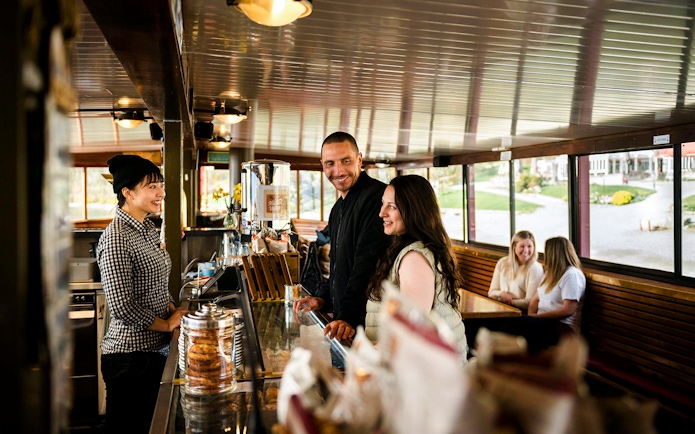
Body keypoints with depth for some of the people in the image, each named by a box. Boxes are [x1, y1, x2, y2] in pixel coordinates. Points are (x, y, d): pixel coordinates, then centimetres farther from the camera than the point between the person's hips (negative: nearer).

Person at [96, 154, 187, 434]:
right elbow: (122, 307, -24)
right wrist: (167, 324, -13)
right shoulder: (116, 237, -20)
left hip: (156, 348, 9)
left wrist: (173, 310, 1)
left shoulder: (148, 228, 8)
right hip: (131, 355, -8)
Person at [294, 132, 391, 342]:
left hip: (367, 322, -9)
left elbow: (369, 264, -25)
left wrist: (349, 316, -30)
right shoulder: (338, 207, 15)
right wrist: (323, 298, 11)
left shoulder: (376, 196, -18)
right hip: (342, 318, 9)